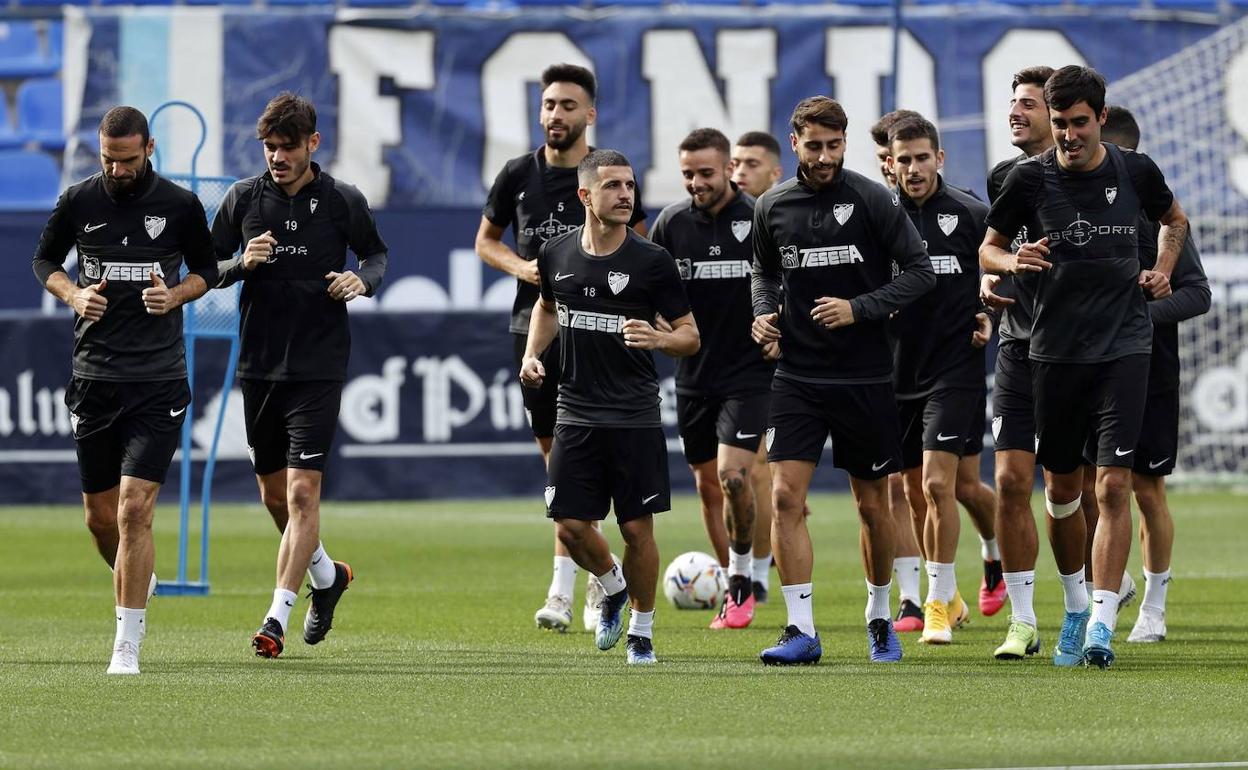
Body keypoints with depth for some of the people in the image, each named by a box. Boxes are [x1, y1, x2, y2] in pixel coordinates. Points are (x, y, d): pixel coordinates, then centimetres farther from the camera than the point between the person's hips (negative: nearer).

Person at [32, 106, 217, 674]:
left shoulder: (181, 206, -1)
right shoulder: (78, 201, 2)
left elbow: (206, 269, 13)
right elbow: (44, 260, 16)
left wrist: (176, 294, -8)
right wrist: (74, 294, -4)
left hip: (159, 380, -3)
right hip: (93, 376, 3)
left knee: (134, 508, -13)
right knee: (100, 516, 8)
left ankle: (127, 643, -9)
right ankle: (137, 580, 40)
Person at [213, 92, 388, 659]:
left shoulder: (344, 202, -3)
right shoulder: (244, 198, 2)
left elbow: (376, 255, 13)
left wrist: (363, 281, -9)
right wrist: (242, 263, -13)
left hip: (319, 367, -3)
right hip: (258, 362, 3)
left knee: (302, 490, -12)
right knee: (273, 493, 11)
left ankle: (277, 617, -12)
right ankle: (326, 574, 37)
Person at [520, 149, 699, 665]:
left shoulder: (652, 262, -7)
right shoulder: (556, 254, 3)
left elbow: (690, 337, -3)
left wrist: (660, 339, -24)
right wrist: (532, 354, 9)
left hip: (635, 418, -3)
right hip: (575, 414, 3)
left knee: (637, 527, -1)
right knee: (570, 527, -2)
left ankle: (641, 631, 17)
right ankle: (612, 586, 30)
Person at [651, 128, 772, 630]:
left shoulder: (761, 220, -8)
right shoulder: (672, 223, 1)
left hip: (749, 372, -4)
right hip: (694, 376, 4)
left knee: (733, 475, -18)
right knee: (707, 485, 9)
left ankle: (742, 576, 0)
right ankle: (736, 591, 22)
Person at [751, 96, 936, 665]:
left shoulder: (872, 200, -6)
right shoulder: (772, 207, 4)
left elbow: (920, 272, -5)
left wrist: (859, 308, -15)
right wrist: (764, 313, 1)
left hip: (865, 377, -2)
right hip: (797, 377, 2)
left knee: (872, 505, 8)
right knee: (785, 495, -12)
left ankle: (879, 617, 29)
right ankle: (802, 630, -9)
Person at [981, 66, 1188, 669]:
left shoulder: (1136, 171, 1)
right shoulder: (1030, 178, -3)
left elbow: (1174, 219, 22)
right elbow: (987, 249, 8)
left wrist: (1162, 271, 7)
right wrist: (1014, 261, -14)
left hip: (1124, 346, -1)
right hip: (1056, 348, 1)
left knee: (1113, 486, -12)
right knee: (1061, 489, 8)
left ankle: (1101, 625, -13)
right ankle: (1077, 600, 33)